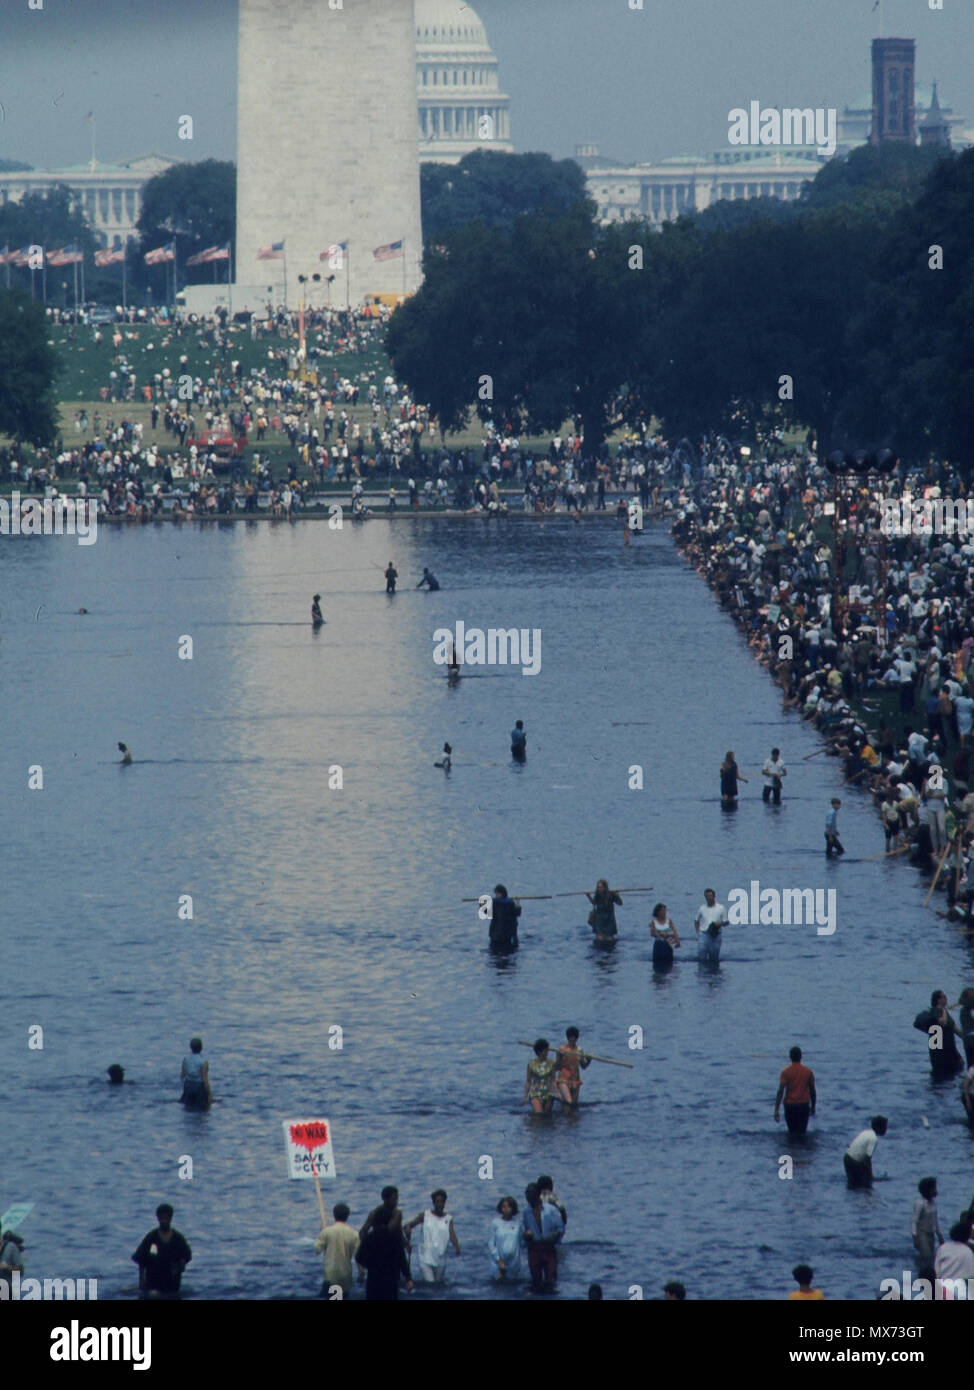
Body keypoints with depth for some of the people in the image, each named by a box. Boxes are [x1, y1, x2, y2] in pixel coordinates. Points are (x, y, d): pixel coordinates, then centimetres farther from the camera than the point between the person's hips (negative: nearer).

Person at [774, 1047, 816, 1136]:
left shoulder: (786, 1072, -6)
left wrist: (776, 1110, -12)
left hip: (790, 1105, 0)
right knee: (801, 1132, 0)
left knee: (792, 1132, 15)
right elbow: (812, 1091, 7)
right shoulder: (808, 1072, 0)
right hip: (804, 1105, 0)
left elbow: (780, 1091, -12)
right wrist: (813, 1107, 21)